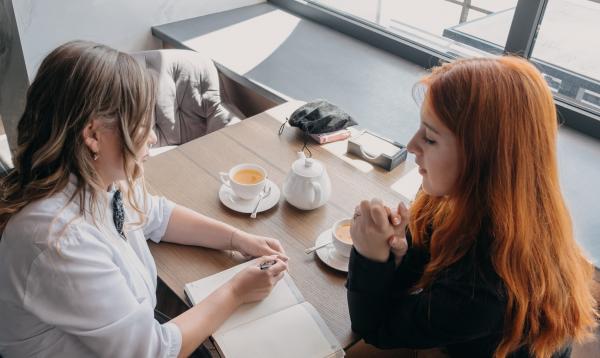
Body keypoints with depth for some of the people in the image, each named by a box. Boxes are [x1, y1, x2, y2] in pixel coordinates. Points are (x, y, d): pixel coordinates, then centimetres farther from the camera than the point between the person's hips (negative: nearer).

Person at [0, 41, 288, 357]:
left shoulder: (100, 178, -12)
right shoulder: (60, 240, -34)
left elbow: (156, 216, 9)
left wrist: (238, 239, -1)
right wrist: (235, 292, -14)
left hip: (135, 331, 6)